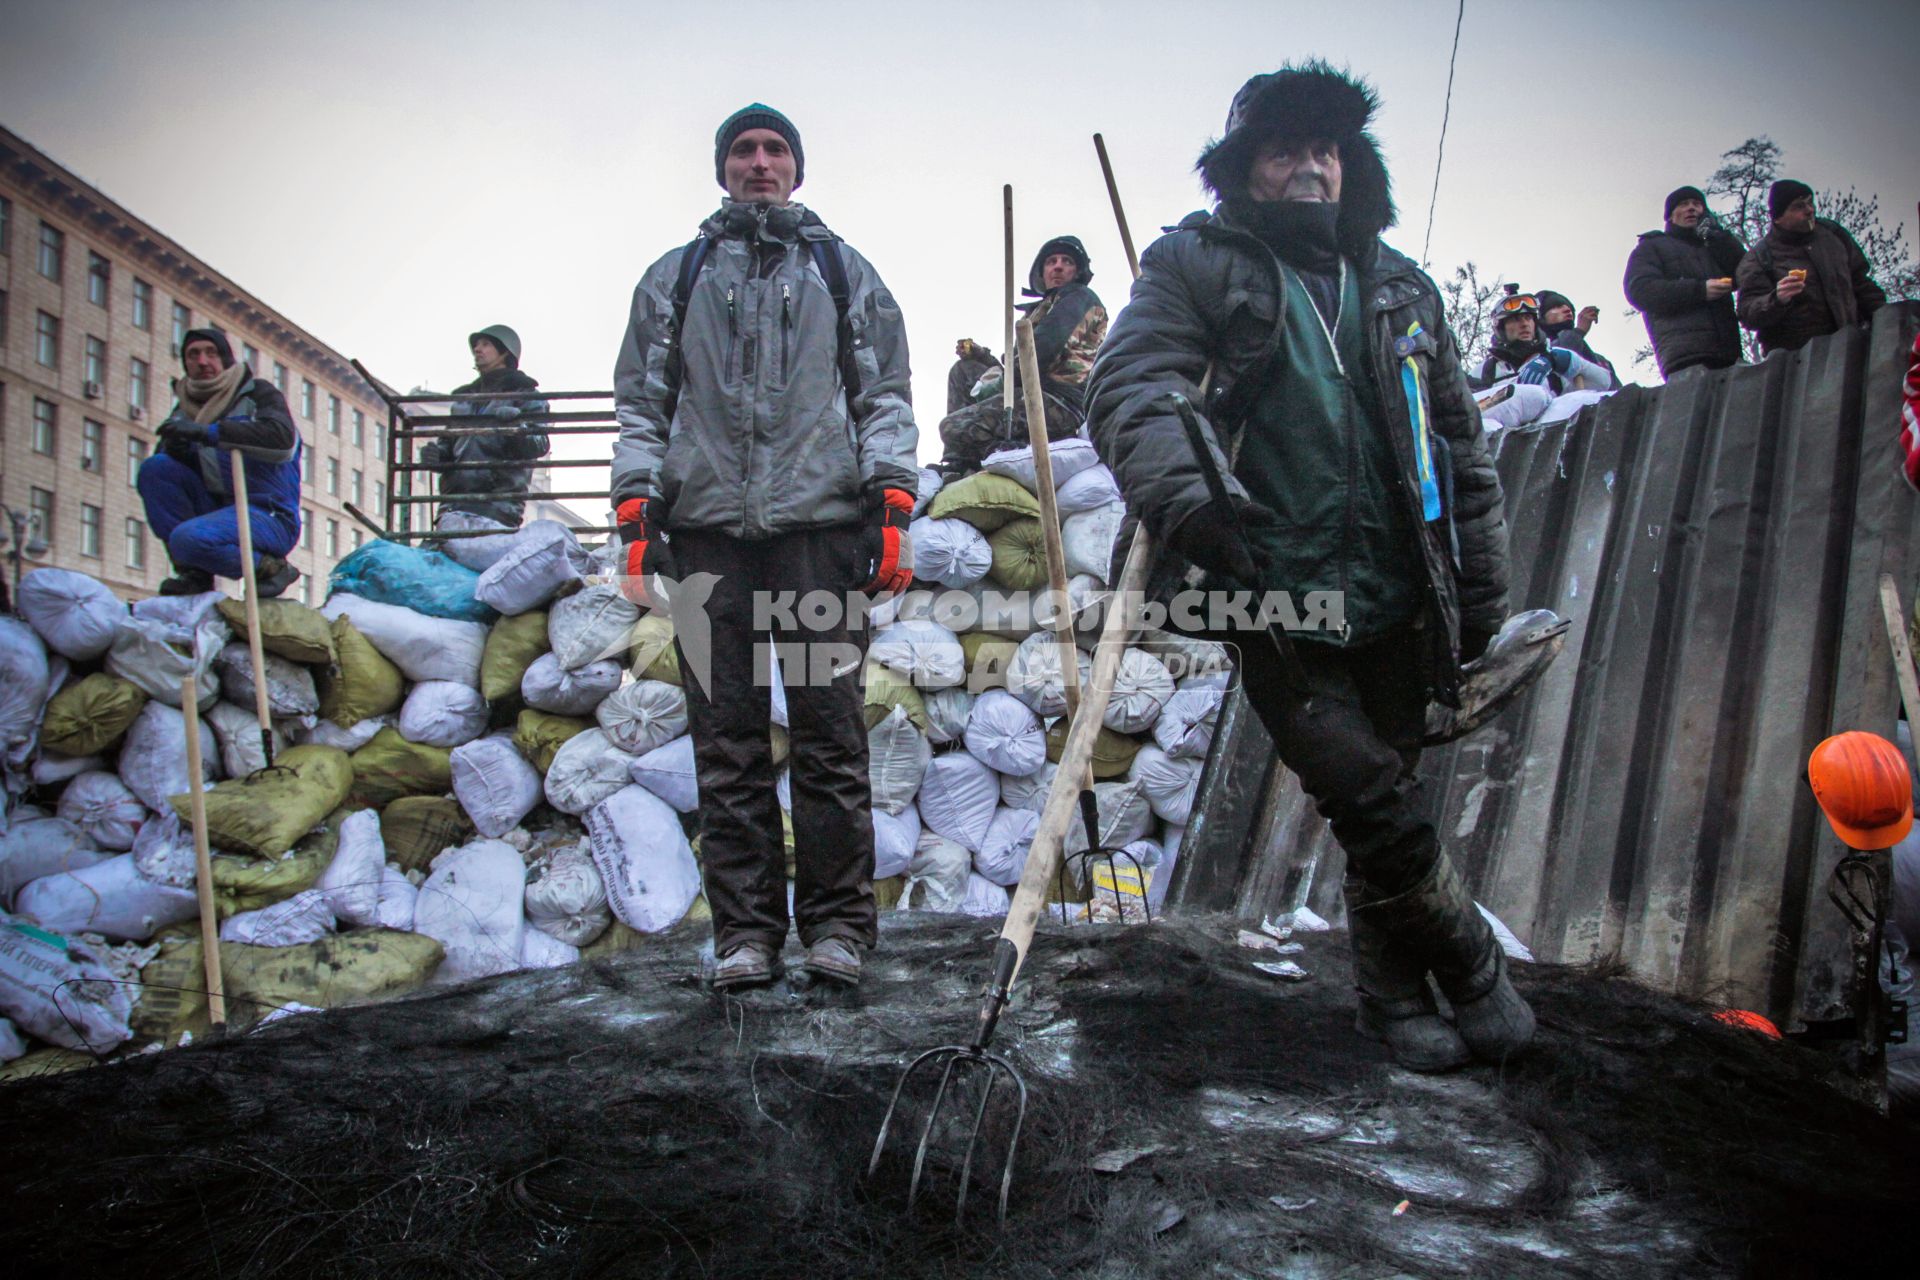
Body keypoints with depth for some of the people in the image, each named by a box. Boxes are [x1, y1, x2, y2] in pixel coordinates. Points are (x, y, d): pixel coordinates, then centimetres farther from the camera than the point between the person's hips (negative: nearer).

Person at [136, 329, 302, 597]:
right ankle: (194, 573, -12)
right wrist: (175, 448, -14)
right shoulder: (186, 409, 17)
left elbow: (282, 439, -21)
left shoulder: (257, 393, 0)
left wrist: (208, 432, -26)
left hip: (270, 516, -7)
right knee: (154, 468, -9)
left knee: (189, 539, -31)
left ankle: (269, 567, -7)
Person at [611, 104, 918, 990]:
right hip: (708, 528, 1)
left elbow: (884, 396, 13)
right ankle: (745, 931, 6)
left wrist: (893, 504, -1)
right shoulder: (674, 279, 21)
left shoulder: (844, 272, 19)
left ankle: (836, 921, 5)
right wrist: (637, 514, 2)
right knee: (726, 738, 0)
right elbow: (642, 406, 16)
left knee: (829, 731, -4)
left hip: (821, 525, -1)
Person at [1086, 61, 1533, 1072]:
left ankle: (1396, 992, 30)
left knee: (1382, 802, 10)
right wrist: (1184, 495, -34)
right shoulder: (1195, 266, 3)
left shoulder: (1399, 287, 17)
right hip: (1275, 602, -4)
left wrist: (1480, 591, 16)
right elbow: (1130, 390, -14)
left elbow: (1461, 448, 20)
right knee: (1380, 810, -6)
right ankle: (1474, 971, 19)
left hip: (1395, 604, 4)